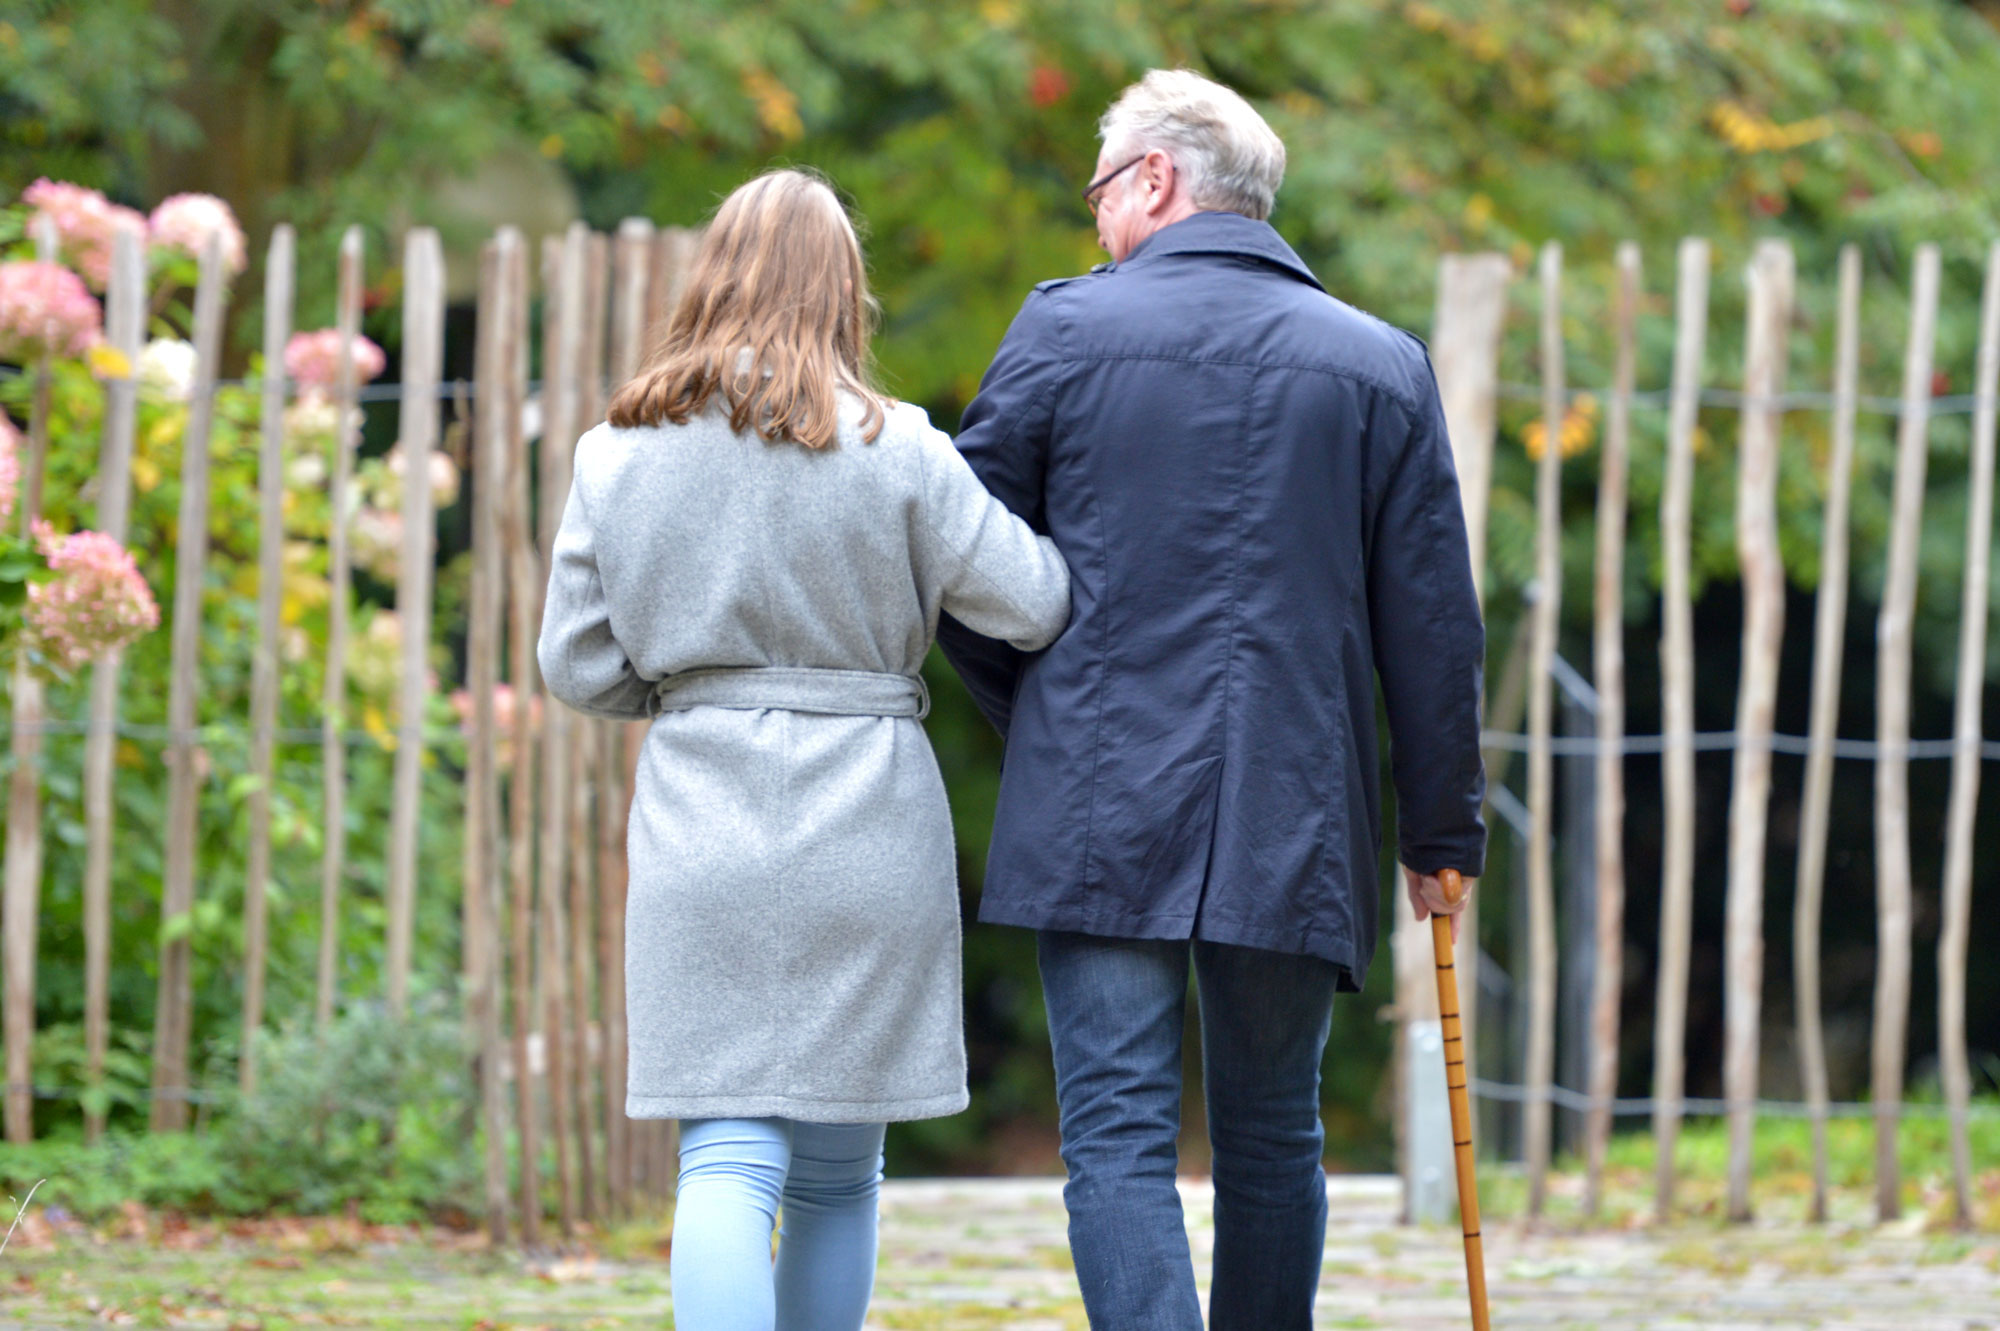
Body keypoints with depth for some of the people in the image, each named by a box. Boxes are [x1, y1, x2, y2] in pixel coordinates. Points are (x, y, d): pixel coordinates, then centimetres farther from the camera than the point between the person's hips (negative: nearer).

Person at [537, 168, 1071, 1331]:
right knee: (838, 1173, 10)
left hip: (701, 838, 1)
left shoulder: (619, 457, 4)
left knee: (729, 1163, -3)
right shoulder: (891, 451, -5)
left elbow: (578, 665, 6)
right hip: (865, 836, -1)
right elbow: (1031, 603, -4)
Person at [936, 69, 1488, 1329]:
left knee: (1119, 1136, -4)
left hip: (1102, 807, -2)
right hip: (1299, 823, 2)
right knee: (1274, 1137, 13)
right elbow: (1433, 625, 7)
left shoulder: (1066, 329, 1)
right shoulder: (1384, 364, 7)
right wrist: (1443, 832, 15)